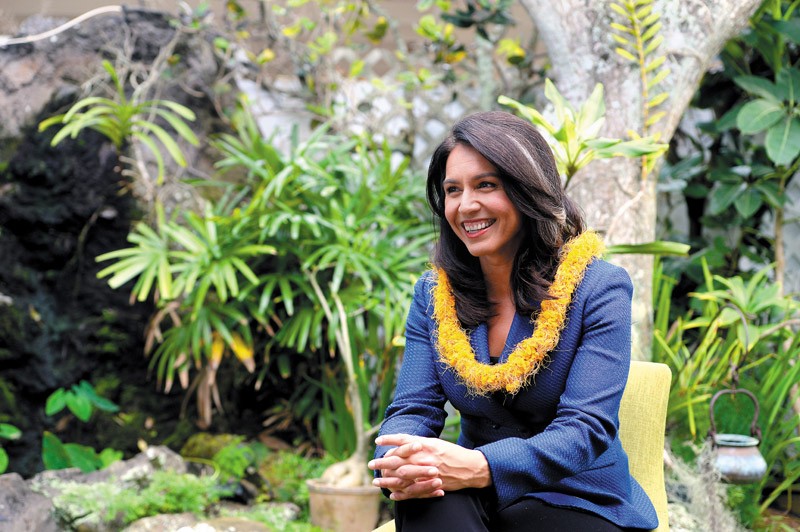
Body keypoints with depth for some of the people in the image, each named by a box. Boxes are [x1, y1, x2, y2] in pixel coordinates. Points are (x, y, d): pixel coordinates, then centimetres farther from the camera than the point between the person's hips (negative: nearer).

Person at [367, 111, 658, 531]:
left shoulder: (599, 289, -8)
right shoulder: (433, 295, 6)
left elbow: (587, 427, -18)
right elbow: (413, 408, -2)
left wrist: (479, 467, -36)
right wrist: (399, 465, -29)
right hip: (478, 498, 2)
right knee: (425, 498, -33)